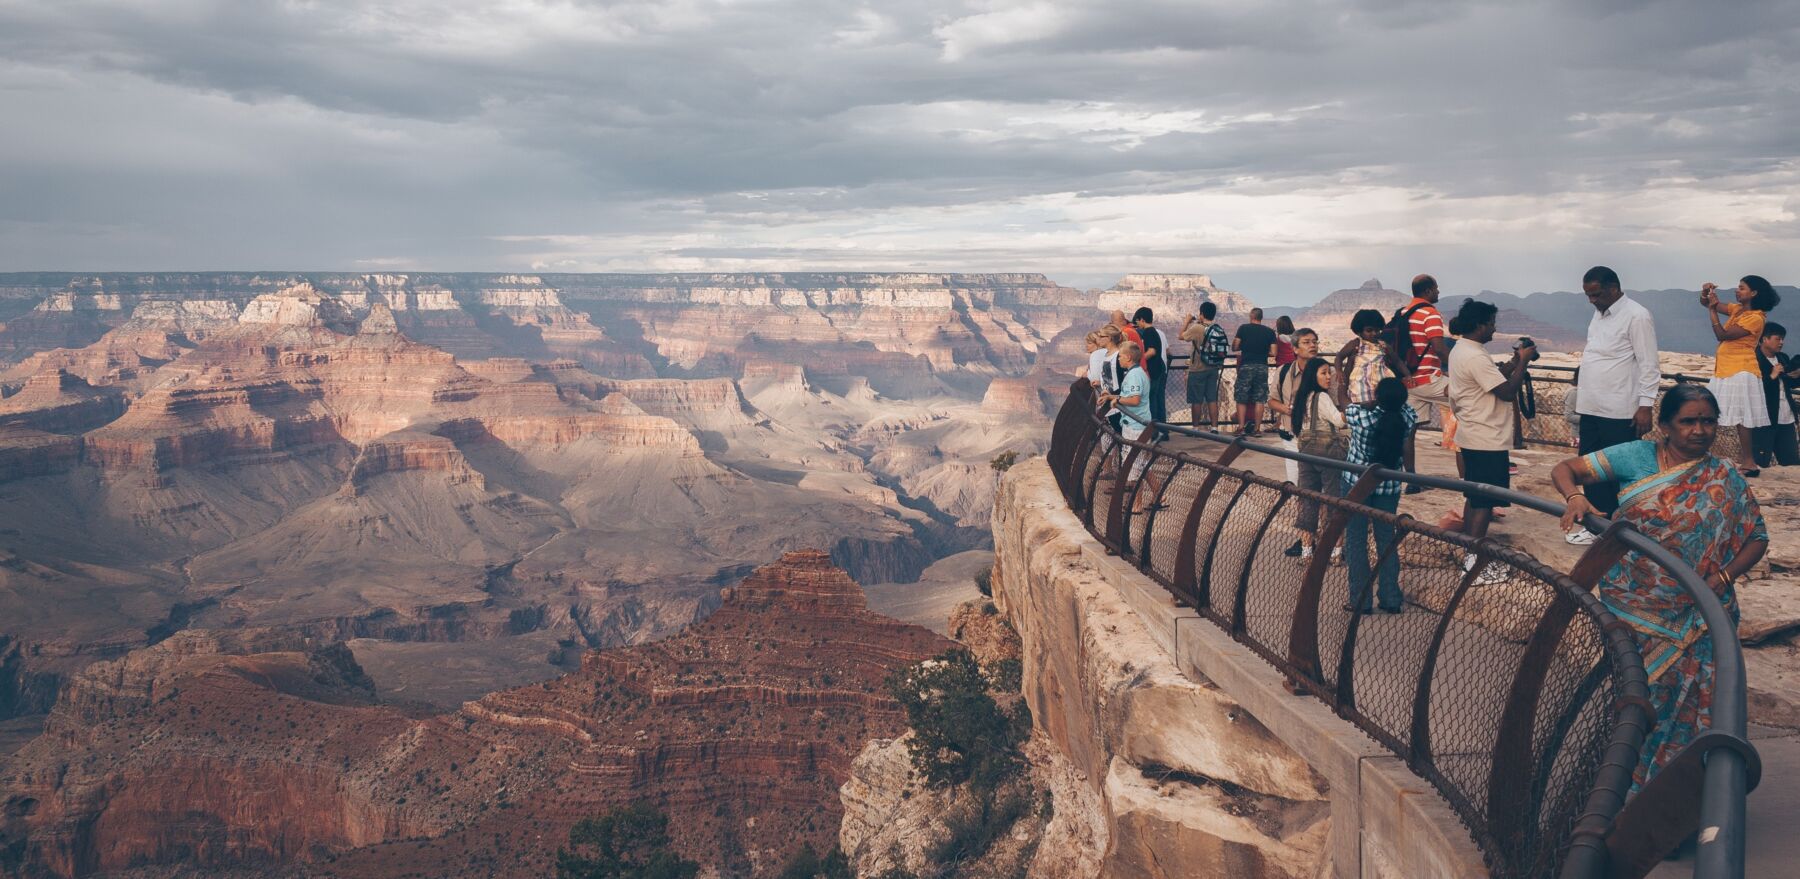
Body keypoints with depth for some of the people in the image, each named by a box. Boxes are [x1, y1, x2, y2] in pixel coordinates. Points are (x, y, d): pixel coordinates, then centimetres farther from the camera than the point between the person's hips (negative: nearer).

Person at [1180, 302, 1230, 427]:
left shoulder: (1197, 329, -17)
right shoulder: (1220, 330, 0)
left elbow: (1182, 336, -5)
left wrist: (1187, 321, 11)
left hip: (1198, 370, -5)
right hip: (1214, 369, 5)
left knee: (1196, 401, 4)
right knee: (1212, 399, 8)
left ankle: (1196, 428, 10)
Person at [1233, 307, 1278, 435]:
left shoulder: (1243, 328, -2)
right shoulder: (1270, 332, 4)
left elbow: (1234, 347, -2)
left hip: (1246, 366, -2)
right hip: (1262, 367, 2)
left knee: (1241, 399, 4)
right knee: (1259, 400, 6)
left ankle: (1241, 427, -2)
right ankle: (1256, 429, 4)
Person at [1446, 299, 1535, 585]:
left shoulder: (1460, 350, 10)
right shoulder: (1475, 357, -22)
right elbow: (1507, 392, -22)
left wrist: (1513, 363, 7)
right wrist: (1523, 361, -12)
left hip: (1473, 437, 11)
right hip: (1488, 442, -11)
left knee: (1474, 498, 17)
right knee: (1484, 502, -5)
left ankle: (1468, 555, 24)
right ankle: (1474, 565, -3)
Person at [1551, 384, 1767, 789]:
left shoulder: (1723, 478, 0)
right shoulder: (1637, 457, -3)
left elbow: (1756, 538, 2)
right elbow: (1565, 469, -5)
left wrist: (1723, 577, -14)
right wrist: (1575, 496, -27)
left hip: (1690, 615, 0)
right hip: (1630, 606, 0)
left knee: (1680, 698, 2)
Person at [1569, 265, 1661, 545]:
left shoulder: (1637, 317, -12)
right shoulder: (1599, 315, 13)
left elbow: (1649, 366, -13)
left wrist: (1645, 406, -17)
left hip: (1620, 413, -8)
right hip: (1591, 409, 8)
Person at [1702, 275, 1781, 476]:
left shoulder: (1756, 318, -15)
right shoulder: (1737, 309, 10)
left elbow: (1722, 335, -17)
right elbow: (1706, 303, 16)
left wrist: (1713, 309, -16)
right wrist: (1706, 294, -6)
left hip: (1741, 372, -9)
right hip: (1727, 370, 9)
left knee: (1742, 417, -9)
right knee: (1739, 417, 11)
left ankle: (1748, 462, -9)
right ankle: (1743, 457, 16)